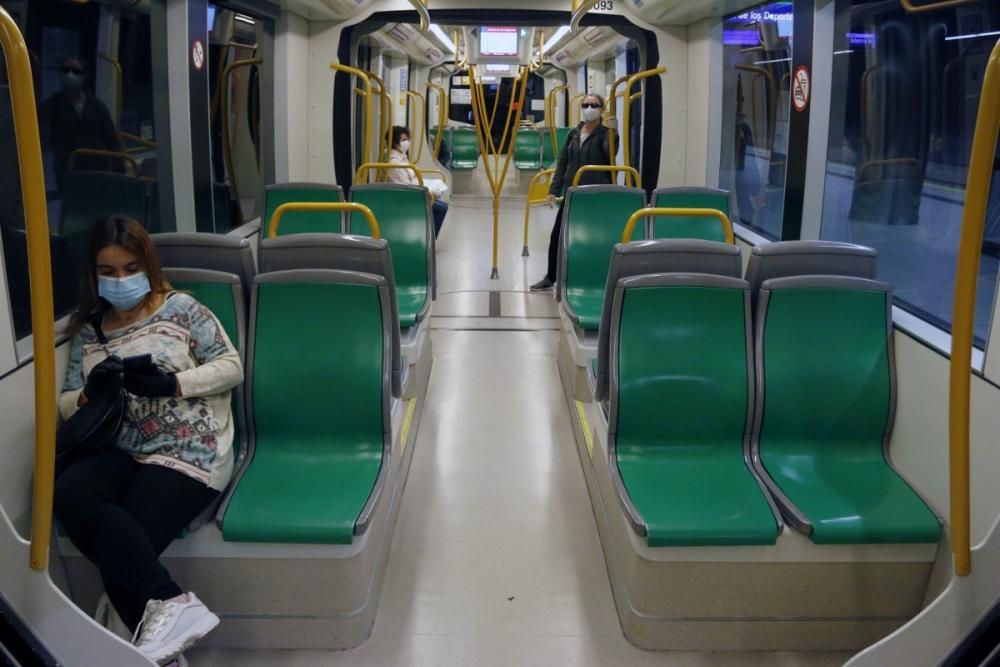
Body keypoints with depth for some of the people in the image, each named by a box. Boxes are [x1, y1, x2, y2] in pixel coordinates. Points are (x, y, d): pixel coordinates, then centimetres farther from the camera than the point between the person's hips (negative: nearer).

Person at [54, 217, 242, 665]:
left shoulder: (181, 308, 3)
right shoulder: (86, 330, 16)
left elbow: (232, 367, 0)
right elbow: (65, 406, 17)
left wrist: (171, 383, -14)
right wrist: (90, 393, -8)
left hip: (190, 454, -5)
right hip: (124, 452, 5)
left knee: (118, 544, -24)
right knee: (67, 491, -28)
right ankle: (169, 601, -26)